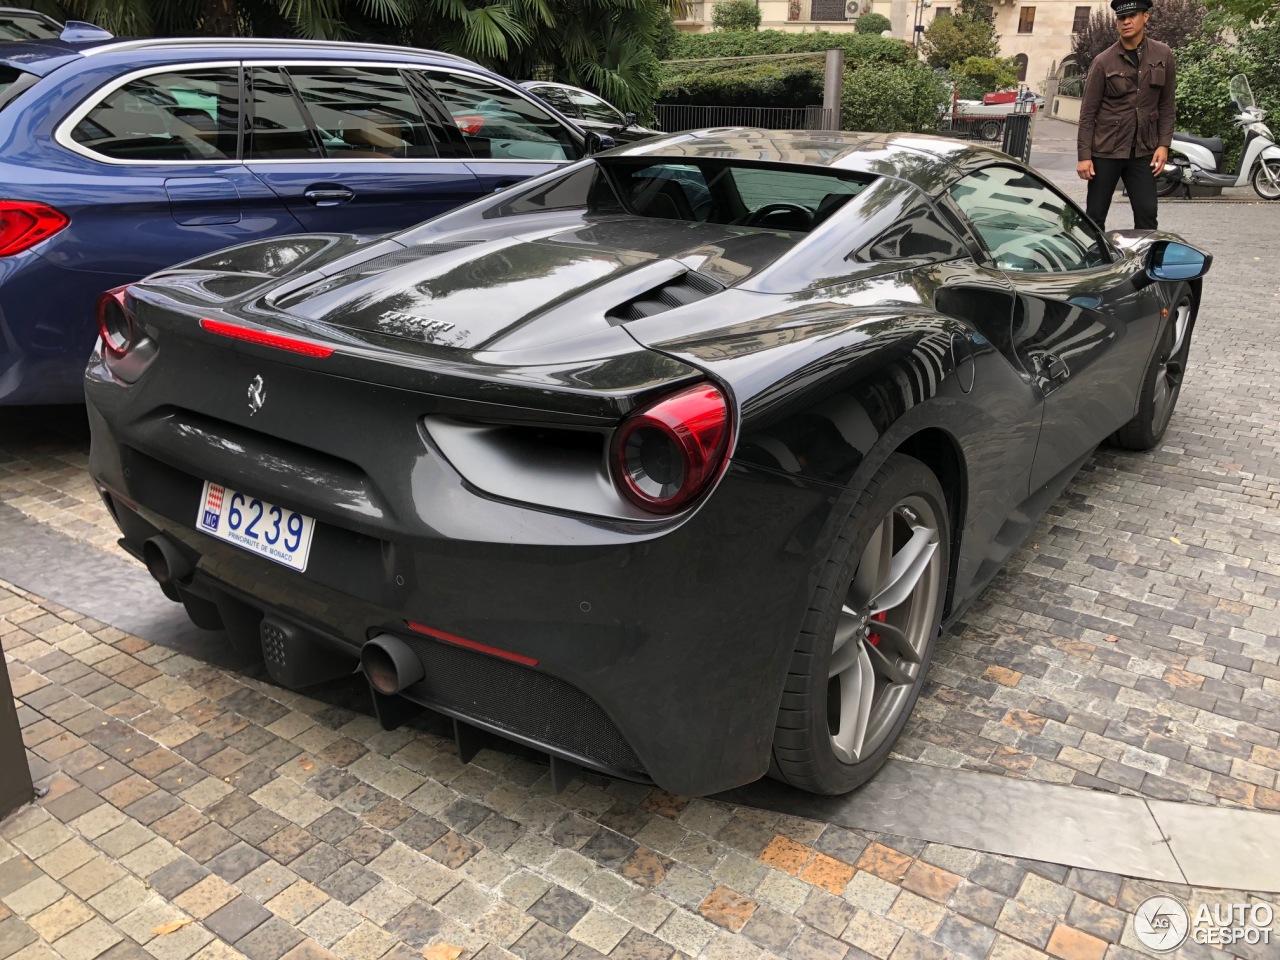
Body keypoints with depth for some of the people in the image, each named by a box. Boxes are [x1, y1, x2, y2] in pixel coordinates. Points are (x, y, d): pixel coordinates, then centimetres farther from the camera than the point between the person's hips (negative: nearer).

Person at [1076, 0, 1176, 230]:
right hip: (1105, 150, -2)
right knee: (1095, 216, 2)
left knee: (1147, 215, -2)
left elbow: (1166, 105, 8)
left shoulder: (1163, 55, 4)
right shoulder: (1103, 61, -4)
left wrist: (1164, 144, -2)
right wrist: (1083, 155, -9)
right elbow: (1088, 112, -4)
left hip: (1143, 151, 2)